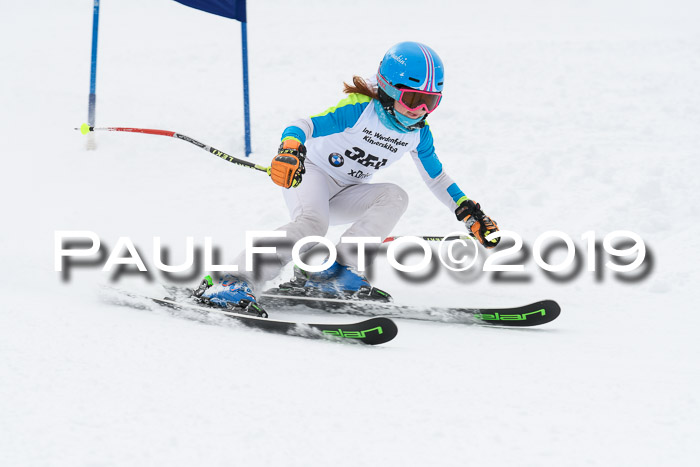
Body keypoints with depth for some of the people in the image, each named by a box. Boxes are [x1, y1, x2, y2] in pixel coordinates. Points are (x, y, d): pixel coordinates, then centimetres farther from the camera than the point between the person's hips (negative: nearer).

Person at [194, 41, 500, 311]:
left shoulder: (418, 133, -1)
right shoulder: (360, 109, -21)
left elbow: (437, 178, 14)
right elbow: (304, 126, -28)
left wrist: (469, 212, 7)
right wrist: (289, 150, -49)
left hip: (345, 195, 6)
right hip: (311, 172, -6)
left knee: (395, 197, -21)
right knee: (313, 223, -36)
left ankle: (338, 269, -25)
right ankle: (234, 282, -38)